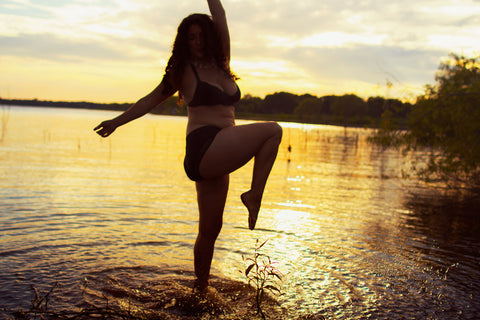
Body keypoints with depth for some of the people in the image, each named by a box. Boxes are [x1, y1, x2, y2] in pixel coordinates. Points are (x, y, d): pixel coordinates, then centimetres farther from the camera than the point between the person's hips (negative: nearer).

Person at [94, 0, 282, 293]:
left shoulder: (221, 63, 18)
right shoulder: (184, 71, 7)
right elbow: (152, 100, 17)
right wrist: (117, 121, 23)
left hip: (218, 158, 6)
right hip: (204, 149, -6)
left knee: (210, 230, 12)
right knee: (273, 131, -13)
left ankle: (201, 287, 24)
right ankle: (255, 194, -10)